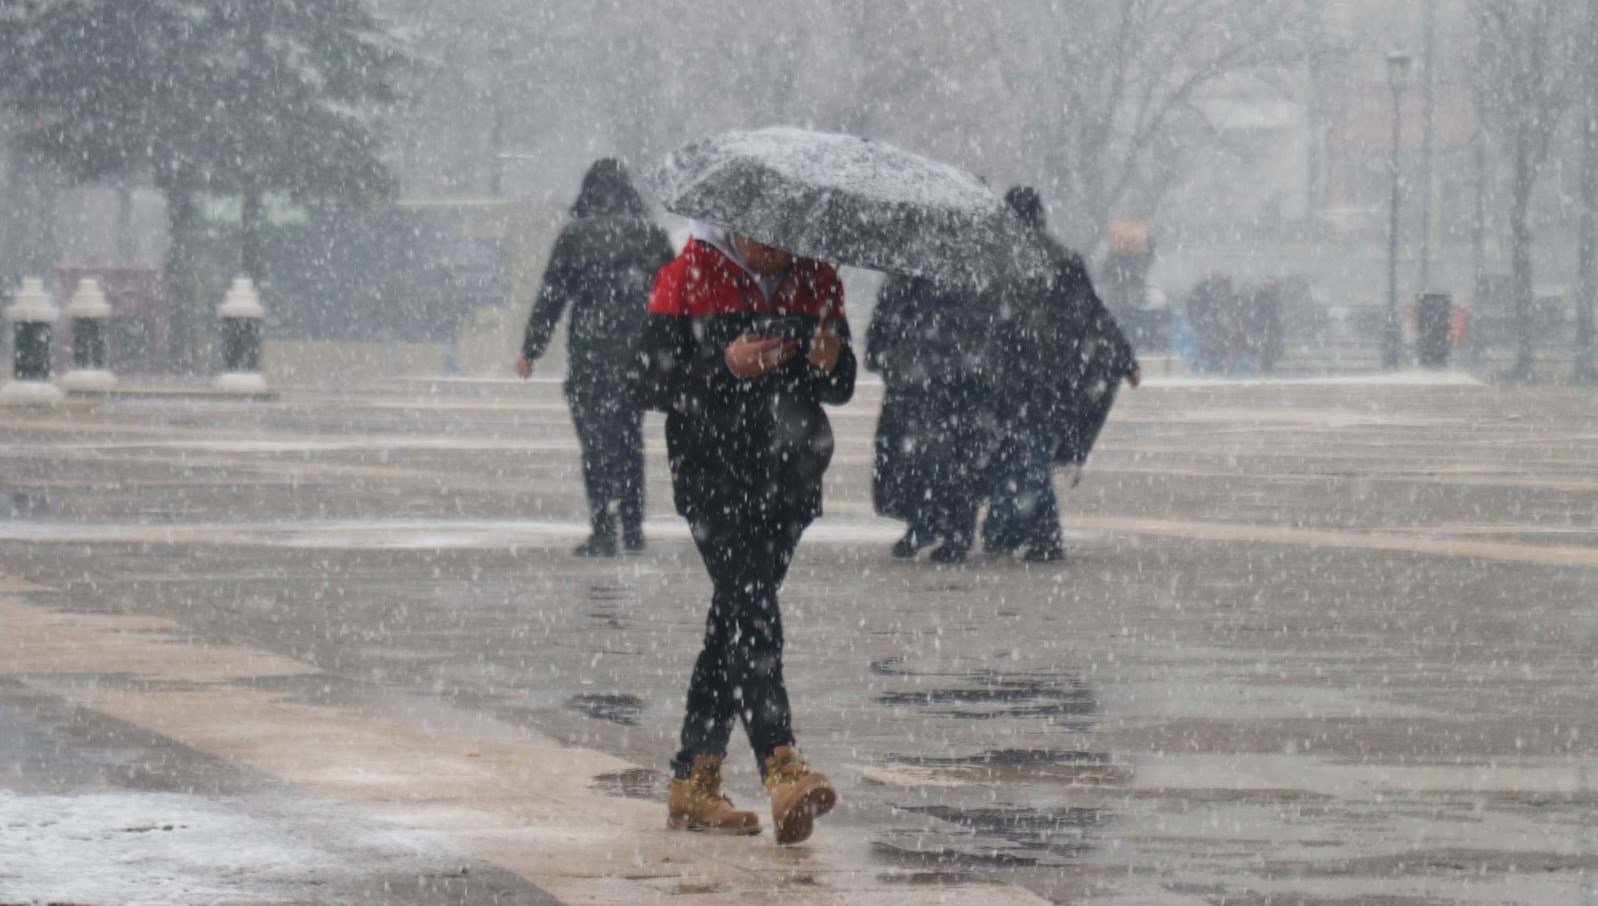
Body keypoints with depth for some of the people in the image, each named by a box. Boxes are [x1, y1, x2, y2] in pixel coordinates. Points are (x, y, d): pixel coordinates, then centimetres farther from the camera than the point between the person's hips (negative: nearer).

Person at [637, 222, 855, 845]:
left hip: (788, 482, 5)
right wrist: (726, 366, -21)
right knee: (753, 614, -18)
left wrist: (830, 364, -8)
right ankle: (783, 772, -31)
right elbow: (655, 384, -5)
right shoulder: (687, 279, -3)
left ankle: (692, 782, 16)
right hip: (713, 474, -5)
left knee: (734, 625, 9)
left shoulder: (816, 283, 11)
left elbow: (841, 390, 16)